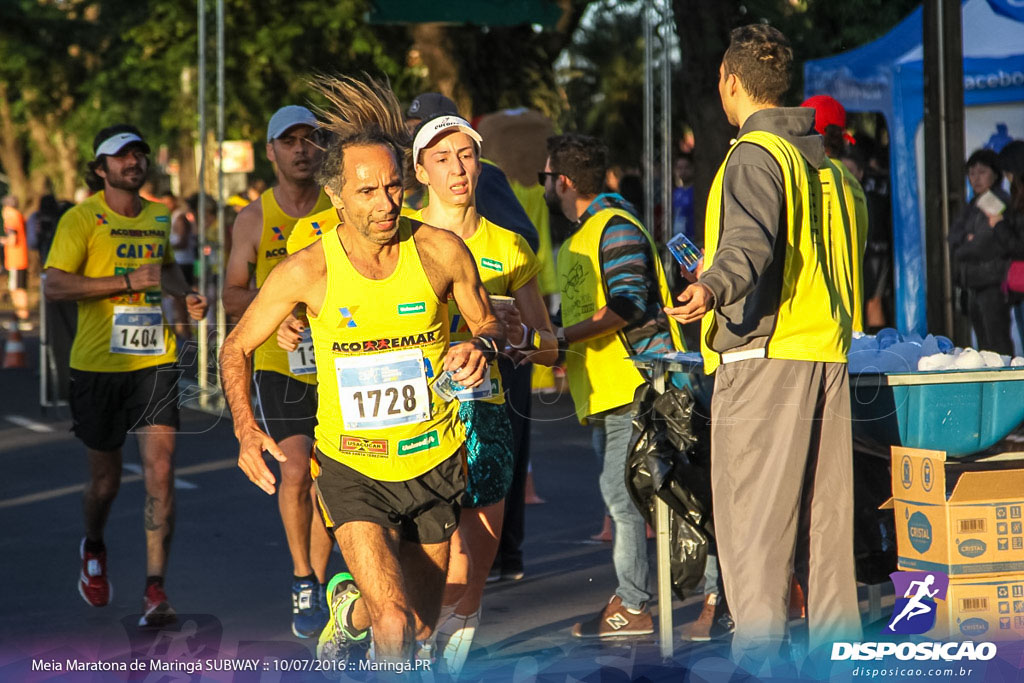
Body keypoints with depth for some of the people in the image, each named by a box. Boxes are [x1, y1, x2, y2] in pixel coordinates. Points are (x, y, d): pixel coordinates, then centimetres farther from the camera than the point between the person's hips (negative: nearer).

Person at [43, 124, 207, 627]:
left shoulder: (158, 218, 11)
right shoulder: (81, 219, -5)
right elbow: (54, 285, -16)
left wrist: (184, 294, 10)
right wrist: (129, 281, -21)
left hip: (155, 361, 3)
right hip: (98, 364, -3)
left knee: (160, 471, -11)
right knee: (105, 479, 10)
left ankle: (155, 589, -8)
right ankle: (93, 548, 42)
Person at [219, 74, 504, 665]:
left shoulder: (441, 250, -9)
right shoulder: (308, 271, -12)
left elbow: (487, 322, 8)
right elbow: (237, 348, 1)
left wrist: (483, 346, -16)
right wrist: (246, 429, -14)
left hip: (435, 461, 3)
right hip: (353, 467, -2)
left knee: (422, 627, 17)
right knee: (395, 627, -21)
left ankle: (350, 605, 49)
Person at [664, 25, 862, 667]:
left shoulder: (756, 153, -8)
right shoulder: (823, 159, 19)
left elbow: (752, 240, -25)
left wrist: (714, 287, -44)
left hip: (764, 355, -8)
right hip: (827, 350, 8)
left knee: (754, 516, -7)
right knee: (826, 511, 9)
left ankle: (758, 654, -11)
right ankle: (837, 647, 11)